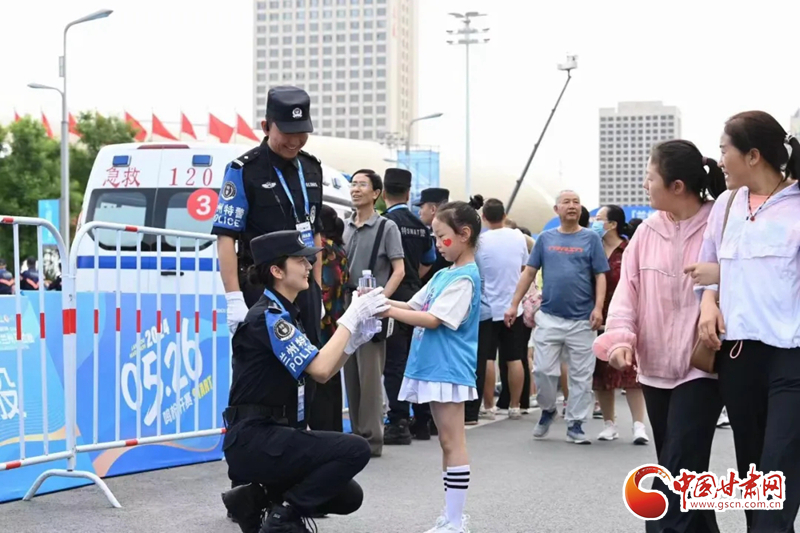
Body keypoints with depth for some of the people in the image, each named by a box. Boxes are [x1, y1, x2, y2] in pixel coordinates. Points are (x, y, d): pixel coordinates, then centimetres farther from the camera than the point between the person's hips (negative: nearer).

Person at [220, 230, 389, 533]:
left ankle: (257, 497, 15)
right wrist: (352, 317, -15)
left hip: (271, 437, 10)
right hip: (253, 441, -10)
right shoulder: (267, 317, -15)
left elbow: (320, 373, 14)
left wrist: (355, 340, 0)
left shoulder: (285, 315, 15)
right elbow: (319, 370, -23)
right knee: (355, 450, -20)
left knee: (348, 497, 10)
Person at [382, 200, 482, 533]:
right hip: (434, 366, 9)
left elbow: (433, 319, -20)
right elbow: (414, 307, 17)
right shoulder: (443, 275, 14)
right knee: (447, 442, 12)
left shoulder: (465, 278, -14)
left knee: (453, 443, -6)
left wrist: (388, 311, -18)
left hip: (448, 369, -9)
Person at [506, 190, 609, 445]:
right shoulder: (545, 238, 8)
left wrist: (598, 308, -12)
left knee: (581, 375, 3)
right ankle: (548, 410, 24)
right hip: (549, 317, 1)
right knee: (542, 369, -1)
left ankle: (575, 424, 12)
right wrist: (514, 304, 4)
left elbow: (600, 276, 0)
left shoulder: (591, 239, 2)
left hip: (582, 319, -1)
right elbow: (529, 273, 9)